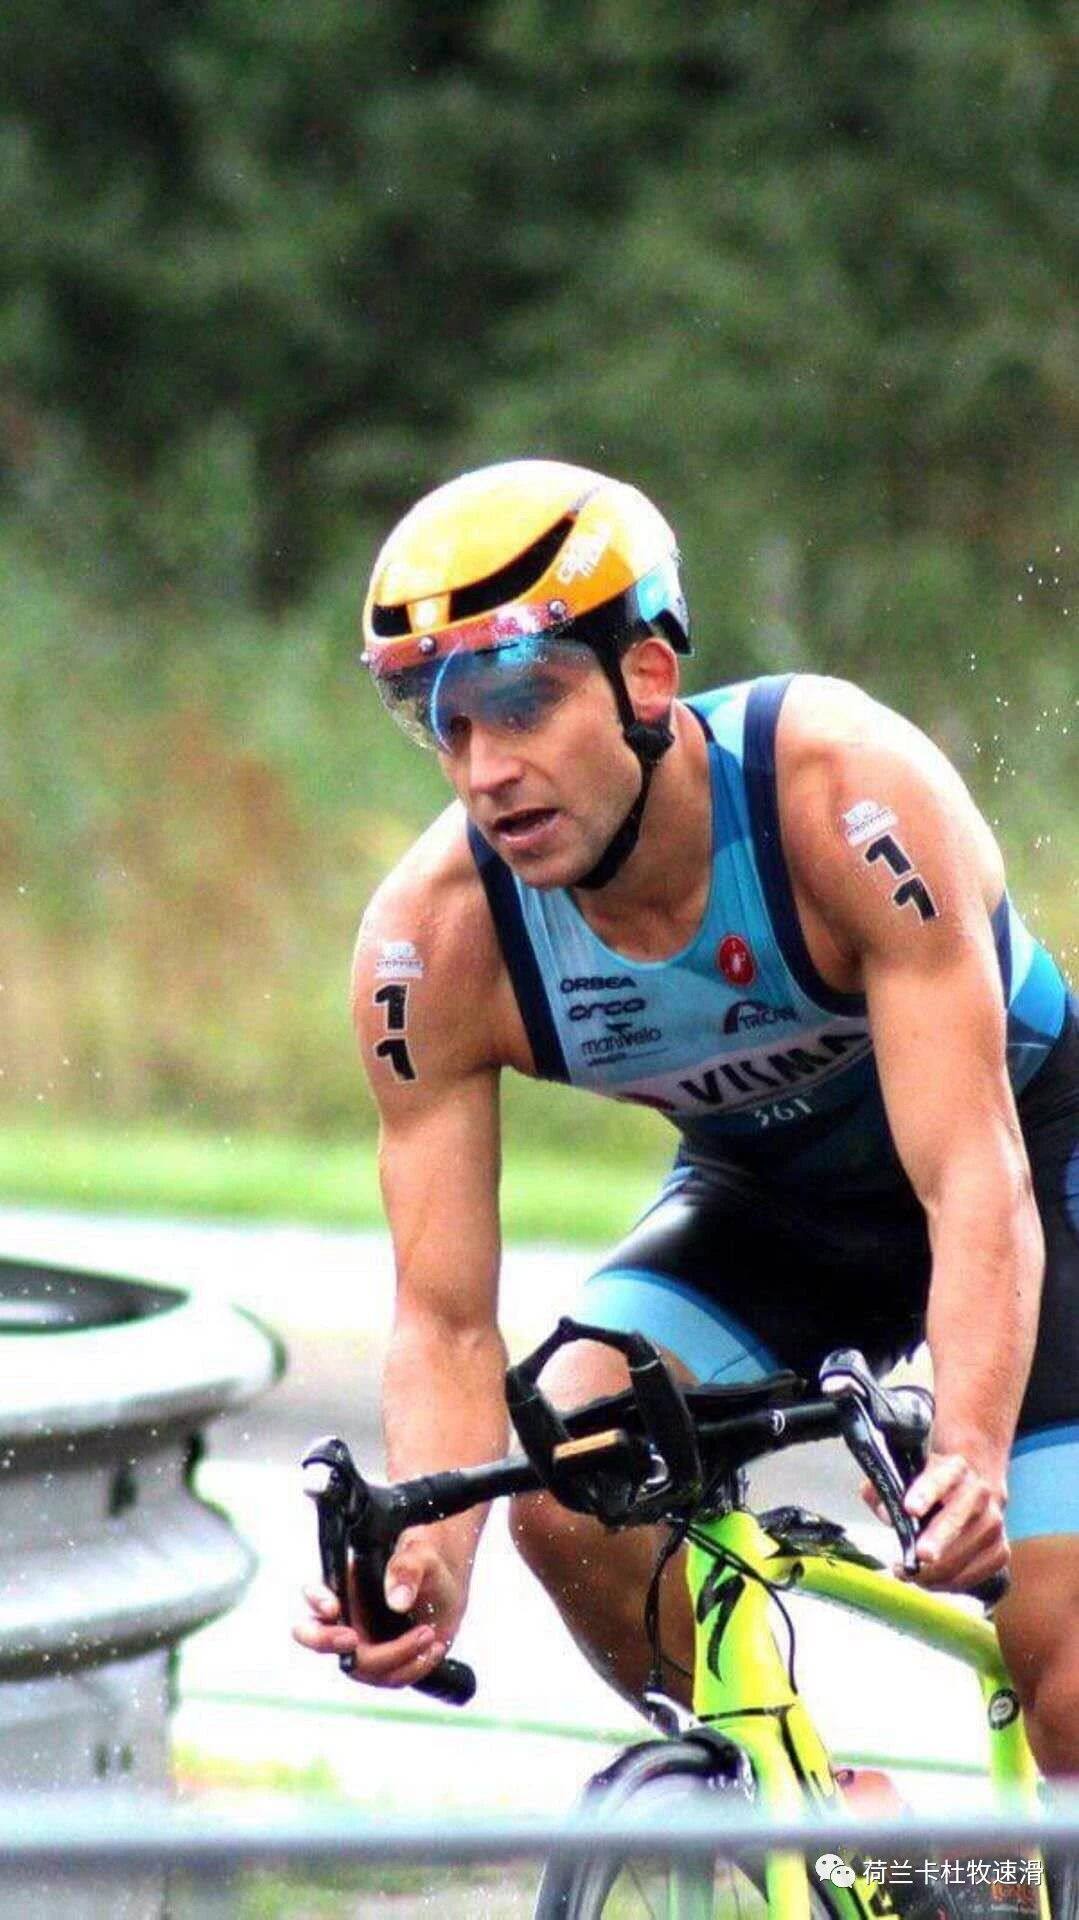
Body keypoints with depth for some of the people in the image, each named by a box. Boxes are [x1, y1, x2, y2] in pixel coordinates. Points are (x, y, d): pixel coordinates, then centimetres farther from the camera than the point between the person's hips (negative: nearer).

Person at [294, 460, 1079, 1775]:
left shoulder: (847, 790, -34)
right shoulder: (433, 939, -25)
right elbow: (445, 1322, -21)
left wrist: (973, 1457, -54)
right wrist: (426, 1564, -40)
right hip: (765, 1198, 3)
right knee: (570, 1500, -24)